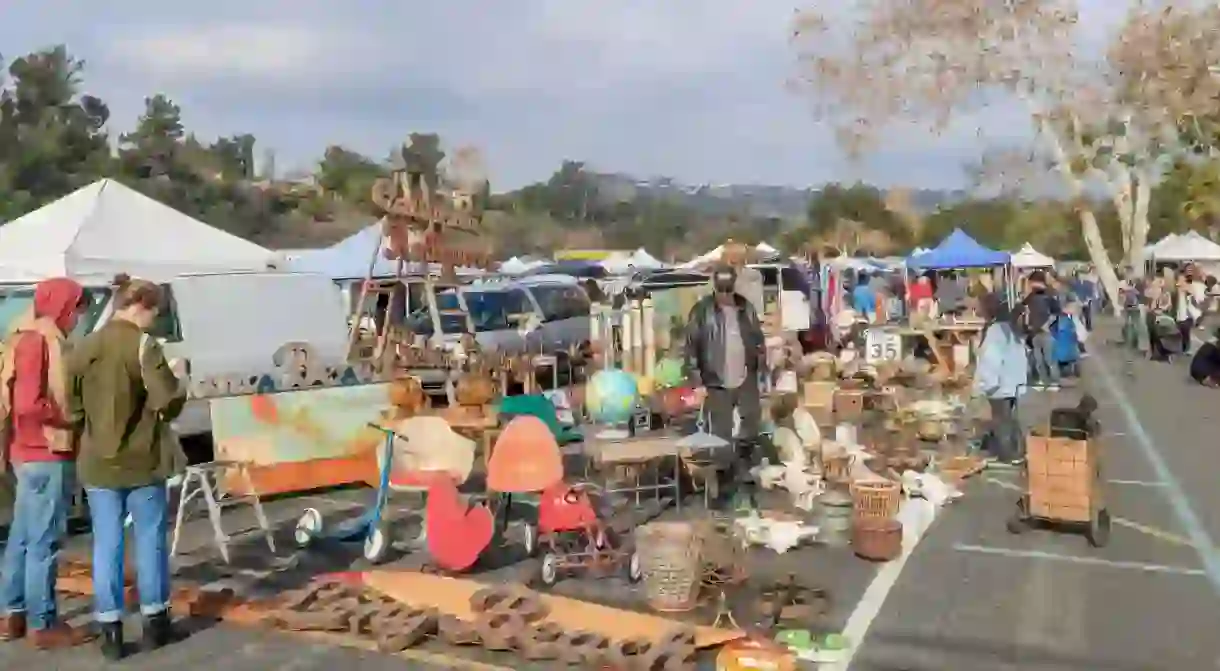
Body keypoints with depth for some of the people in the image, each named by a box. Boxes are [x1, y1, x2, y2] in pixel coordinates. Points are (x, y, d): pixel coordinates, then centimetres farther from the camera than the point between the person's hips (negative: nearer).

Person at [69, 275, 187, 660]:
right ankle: (154, 622, 19)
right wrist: (178, 383, 2)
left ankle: (110, 630, 11)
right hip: (142, 460, -4)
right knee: (150, 539, 9)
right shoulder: (144, 345, -12)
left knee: (106, 543, 8)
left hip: (98, 463, 4)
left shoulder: (86, 347, 2)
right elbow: (167, 401, -18)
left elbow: (72, 400, 4)